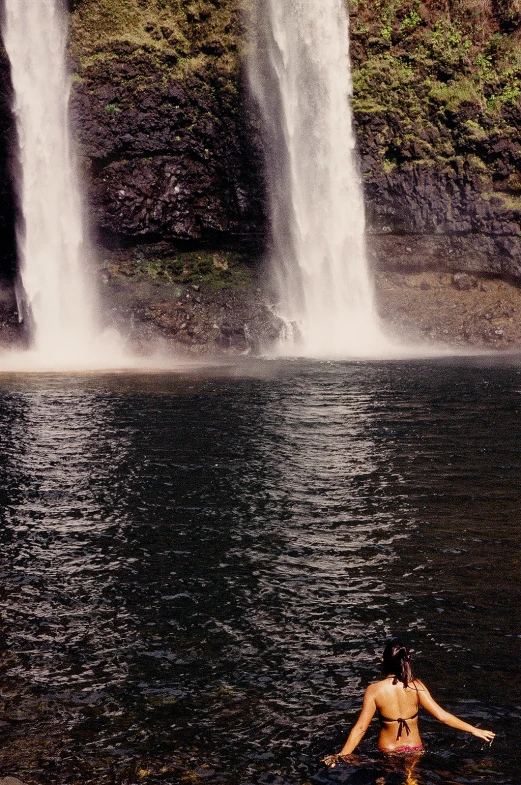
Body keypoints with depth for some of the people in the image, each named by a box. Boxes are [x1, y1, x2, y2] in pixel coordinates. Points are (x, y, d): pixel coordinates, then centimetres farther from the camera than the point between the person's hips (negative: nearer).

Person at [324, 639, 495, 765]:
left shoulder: (374, 690, -19)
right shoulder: (416, 686, -16)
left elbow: (360, 728, -18)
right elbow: (442, 716, -14)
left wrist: (341, 756, -11)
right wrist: (474, 730, -5)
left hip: (387, 750, 0)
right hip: (414, 749, 1)